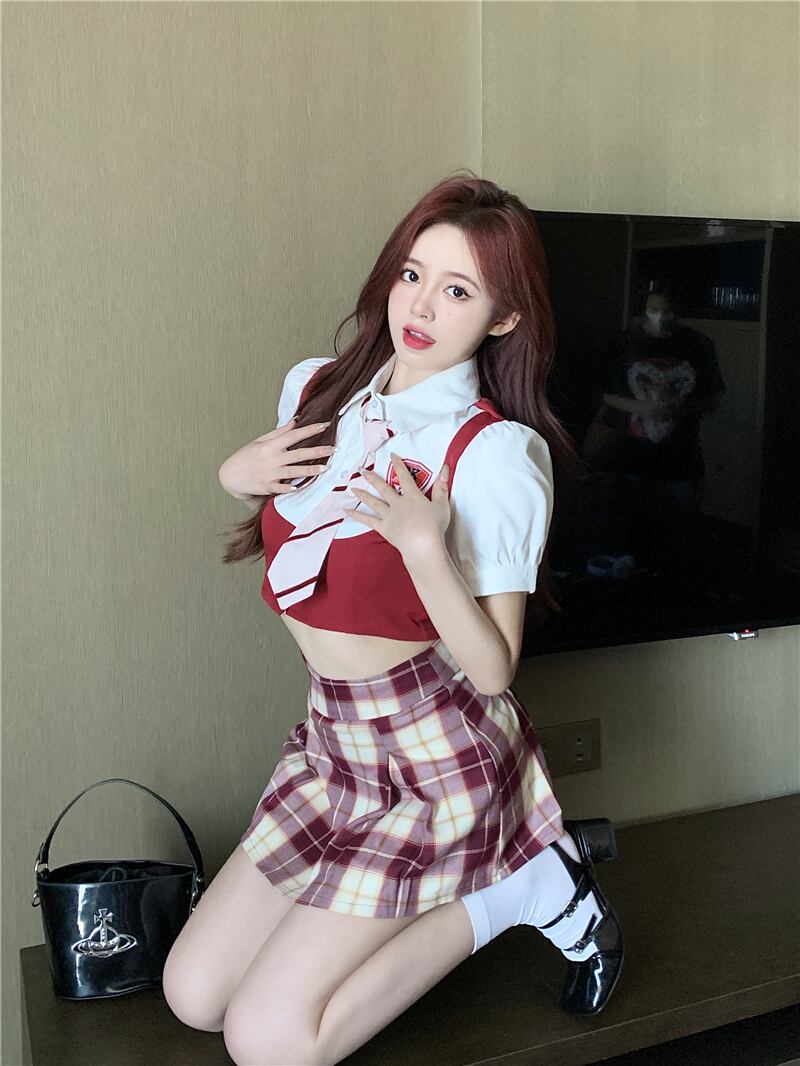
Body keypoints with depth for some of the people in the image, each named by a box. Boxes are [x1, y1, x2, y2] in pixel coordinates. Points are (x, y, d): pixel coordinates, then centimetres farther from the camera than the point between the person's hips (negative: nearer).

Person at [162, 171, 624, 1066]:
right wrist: (240, 475, -3)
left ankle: (522, 887, 6)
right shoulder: (314, 389, 0)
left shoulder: (498, 454, -19)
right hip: (332, 735, 7)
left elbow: (492, 671, -20)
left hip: (433, 756, -7)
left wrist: (424, 545, -33)